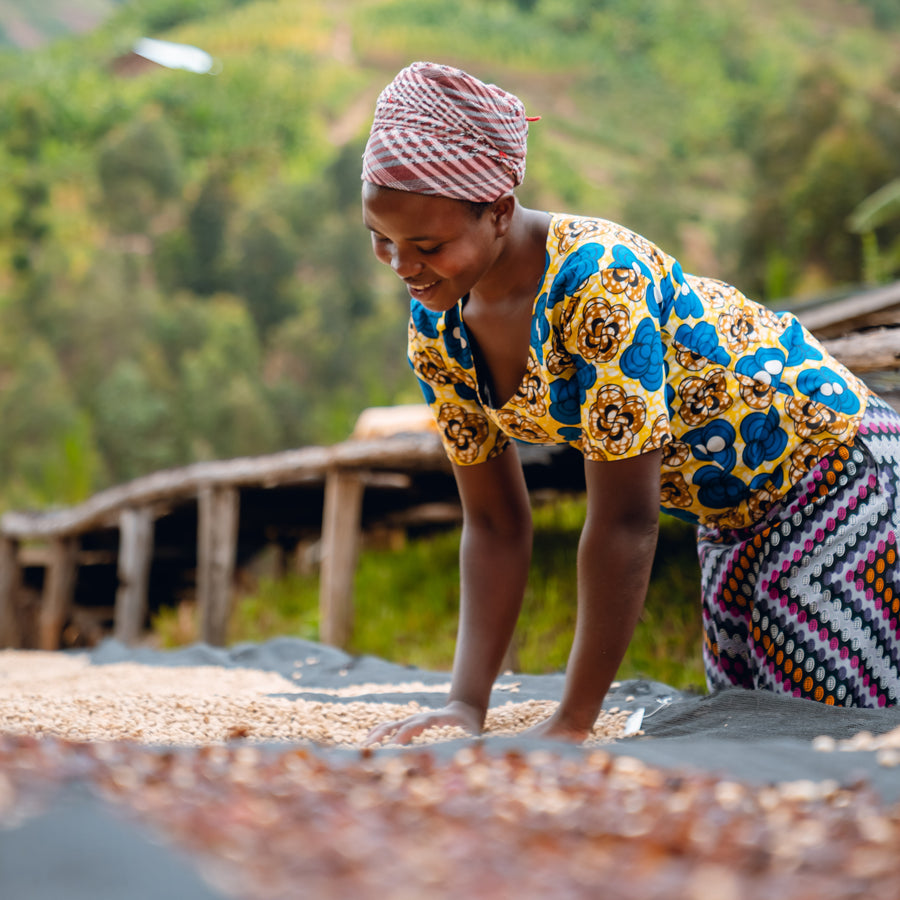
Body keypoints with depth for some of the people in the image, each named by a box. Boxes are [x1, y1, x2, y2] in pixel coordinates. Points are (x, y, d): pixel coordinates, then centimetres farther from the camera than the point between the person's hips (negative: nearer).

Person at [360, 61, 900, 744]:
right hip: (733, 524, 7)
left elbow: (624, 521, -33)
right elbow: (494, 526, -4)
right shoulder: (436, 330, -9)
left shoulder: (598, 278, -34)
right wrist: (466, 704, -15)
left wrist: (572, 723, -29)